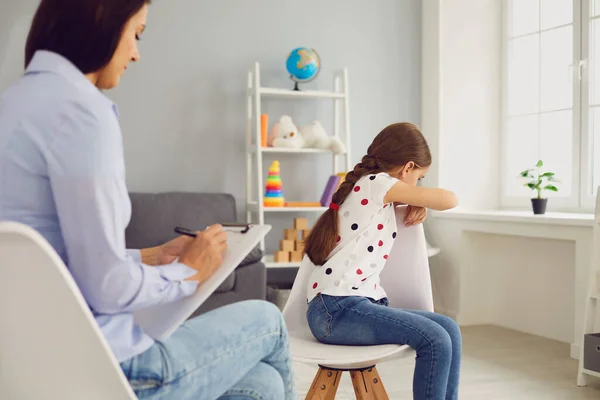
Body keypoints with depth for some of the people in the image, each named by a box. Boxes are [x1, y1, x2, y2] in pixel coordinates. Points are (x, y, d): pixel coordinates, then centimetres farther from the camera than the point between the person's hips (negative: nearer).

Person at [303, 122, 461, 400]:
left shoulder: (380, 195, 21)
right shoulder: (375, 183, -6)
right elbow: (448, 200, -6)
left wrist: (418, 204, 15)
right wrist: (423, 197, 16)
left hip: (363, 303, 9)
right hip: (335, 309, -9)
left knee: (449, 329, -4)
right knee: (436, 341, -21)